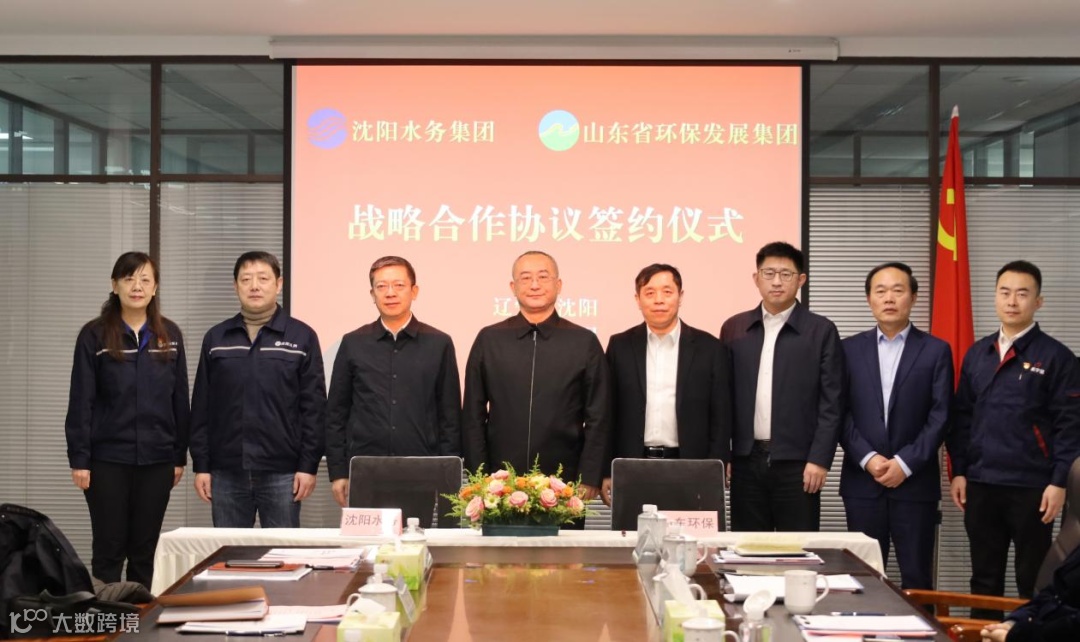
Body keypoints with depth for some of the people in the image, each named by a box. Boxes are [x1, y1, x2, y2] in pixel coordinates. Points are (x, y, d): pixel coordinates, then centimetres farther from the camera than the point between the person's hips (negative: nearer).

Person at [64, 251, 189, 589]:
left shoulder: (169, 335, 6)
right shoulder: (94, 335, -3)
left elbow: (180, 399, 8)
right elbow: (80, 402, -4)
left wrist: (180, 456, 6)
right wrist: (79, 459, -8)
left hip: (156, 459, 3)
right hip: (108, 459, -2)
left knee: (146, 550, 9)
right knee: (109, 549, 4)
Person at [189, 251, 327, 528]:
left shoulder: (302, 337, 1)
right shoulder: (216, 338, 9)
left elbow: (314, 407, -1)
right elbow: (201, 407, 10)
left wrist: (308, 465, -6)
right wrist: (201, 465, 4)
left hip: (282, 473, -2)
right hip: (226, 472, 2)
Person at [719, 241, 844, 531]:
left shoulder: (821, 331, 0)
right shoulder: (734, 329, 9)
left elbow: (831, 403, -2)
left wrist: (820, 460, -9)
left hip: (797, 462, -2)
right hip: (746, 460, 3)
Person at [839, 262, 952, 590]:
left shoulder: (936, 351, 3)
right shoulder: (850, 348, 8)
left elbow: (939, 417, -2)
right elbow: (841, 413, 3)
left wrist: (905, 463, -11)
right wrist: (867, 458, -10)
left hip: (915, 482, -1)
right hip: (862, 481, 1)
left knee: (916, 577, 1)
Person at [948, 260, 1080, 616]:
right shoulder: (976, 354, 10)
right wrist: (959, 471, 7)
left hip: (1032, 488, -4)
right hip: (980, 485, 4)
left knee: (1033, 582, 6)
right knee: (984, 579, 12)